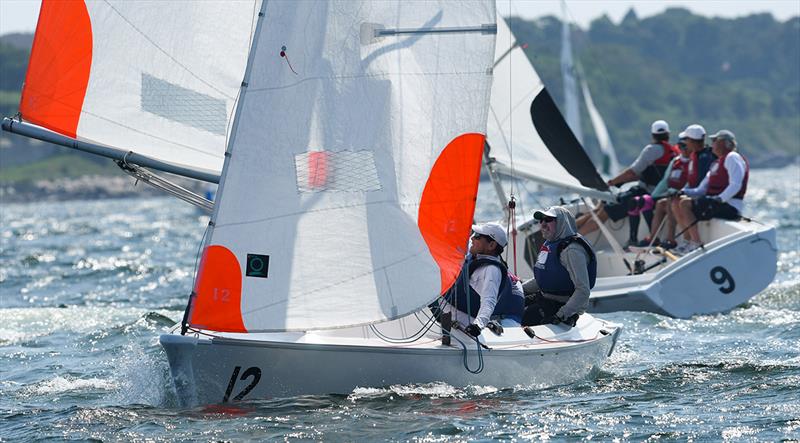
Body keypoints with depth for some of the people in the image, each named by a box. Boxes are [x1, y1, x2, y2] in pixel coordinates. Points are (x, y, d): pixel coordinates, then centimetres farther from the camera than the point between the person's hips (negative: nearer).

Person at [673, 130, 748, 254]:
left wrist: (720, 198, -27)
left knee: (685, 205, -21)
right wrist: (683, 191, 4)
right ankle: (690, 240, -1)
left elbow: (735, 185, -18)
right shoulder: (716, 163, 24)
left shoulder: (732, 157, -6)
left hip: (729, 207, -10)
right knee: (677, 204, 6)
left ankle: (696, 243, -24)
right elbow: (702, 190, 19)